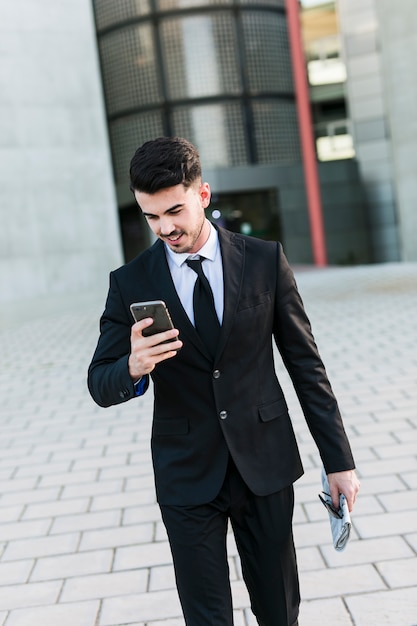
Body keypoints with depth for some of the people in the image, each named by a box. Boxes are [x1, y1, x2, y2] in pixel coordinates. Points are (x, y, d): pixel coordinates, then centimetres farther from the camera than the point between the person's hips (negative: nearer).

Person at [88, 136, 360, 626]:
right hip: (187, 476, 0)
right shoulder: (130, 283, -4)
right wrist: (133, 367, -26)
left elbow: (305, 363, -1)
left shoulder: (265, 260, -4)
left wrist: (338, 459, 0)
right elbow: (100, 385, -1)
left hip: (265, 463, 1)